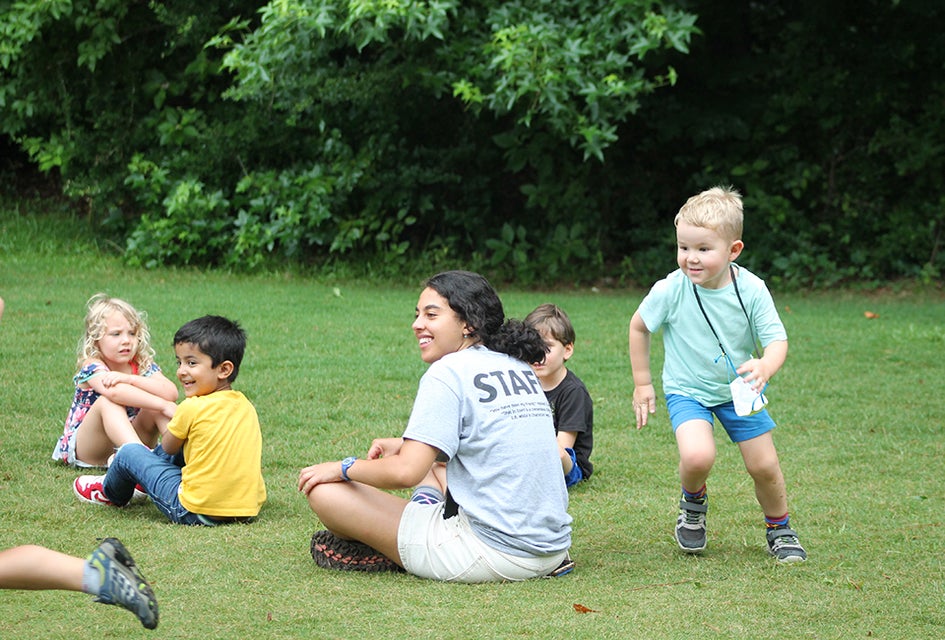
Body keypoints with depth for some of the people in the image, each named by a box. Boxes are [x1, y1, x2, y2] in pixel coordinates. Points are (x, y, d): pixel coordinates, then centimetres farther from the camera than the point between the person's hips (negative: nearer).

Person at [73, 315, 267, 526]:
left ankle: (110, 493, 44)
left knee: (129, 452, 11)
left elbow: (168, 446, 4)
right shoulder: (247, 406, 4)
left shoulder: (192, 408, -14)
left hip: (196, 513, -7)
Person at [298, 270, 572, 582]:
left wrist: (341, 468, -2)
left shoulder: (449, 372, -11)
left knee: (325, 491, -6)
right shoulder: (521, 369, 12)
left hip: (491, 553, -9)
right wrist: (408, 445, 25)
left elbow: (406, 472, -18)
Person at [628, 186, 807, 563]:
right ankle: (693, 503, 8)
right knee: (697, 456, -27)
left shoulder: (751, 290, -20)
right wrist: (642, 384, 1)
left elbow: (777, 339, -18)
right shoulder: (671, 291, -22)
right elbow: (638, 326, -4)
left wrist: (765, 367, -43)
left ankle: (779, 530, 33)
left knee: (764, 466, 4)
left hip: (738, 390, 2)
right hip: (687, 390, -2)